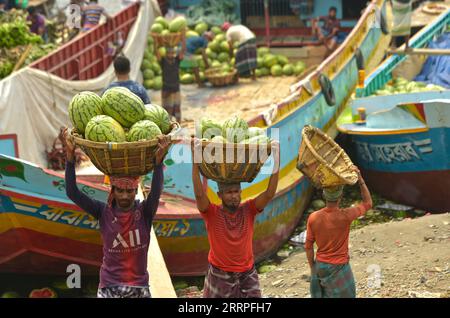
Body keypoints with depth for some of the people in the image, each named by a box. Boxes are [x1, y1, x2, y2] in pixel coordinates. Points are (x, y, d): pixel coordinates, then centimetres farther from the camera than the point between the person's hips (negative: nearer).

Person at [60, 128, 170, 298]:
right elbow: (72, 193, -15)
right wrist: (70, 156, -25)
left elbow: (156, 192, -28)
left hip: (139, 288, 0)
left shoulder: (144, 211, -8)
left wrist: (158, 159, -43)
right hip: (109, 287, 0)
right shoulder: (103, 212, -6)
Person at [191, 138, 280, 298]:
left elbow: (269, 194, -14)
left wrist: (276, 162, -22)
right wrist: (196, 160, -32)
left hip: (247, 275, 2)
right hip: (219, 276, -2)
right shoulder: (212, 213, -9)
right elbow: (199, 194, -26)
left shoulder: (248, 210, -3)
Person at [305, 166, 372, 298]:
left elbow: (308, 246, -4)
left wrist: (312, 268, 10)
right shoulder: (345, 216, -22)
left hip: (320, 266, 4)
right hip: (339, 268, -4)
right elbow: (368, 203, -5)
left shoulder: (313, 217, -13)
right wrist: (360, 178, -9)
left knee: (321, 295, 19)